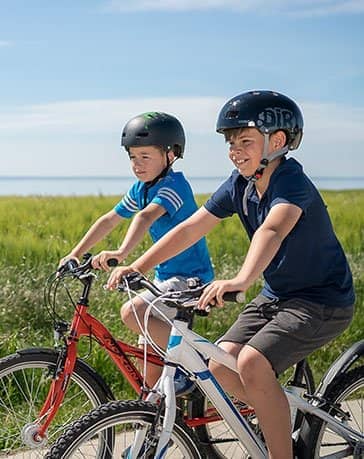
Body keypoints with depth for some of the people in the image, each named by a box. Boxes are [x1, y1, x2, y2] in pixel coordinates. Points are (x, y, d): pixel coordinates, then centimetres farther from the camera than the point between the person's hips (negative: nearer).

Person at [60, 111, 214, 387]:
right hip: (167, 276, 9)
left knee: (132, 312, -28)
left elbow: (146, 217, -35)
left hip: (191, 277, -9)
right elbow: (109, 220, 12)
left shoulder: (174, 185, -19)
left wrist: (122, 253, -50)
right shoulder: (141, 189, 7)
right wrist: (75, 254, 6)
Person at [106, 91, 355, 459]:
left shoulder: (292, 183, -24)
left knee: (252, 362, -27)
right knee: (221, 365, -7)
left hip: (323, 301, -8)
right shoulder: (240, 183, -2)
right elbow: (191, 227, -5)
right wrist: (137, 267, -13)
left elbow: (272, 230, -45)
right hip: (276, 295, 8)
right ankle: (282, 421, 17)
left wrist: (240, 281, -62)